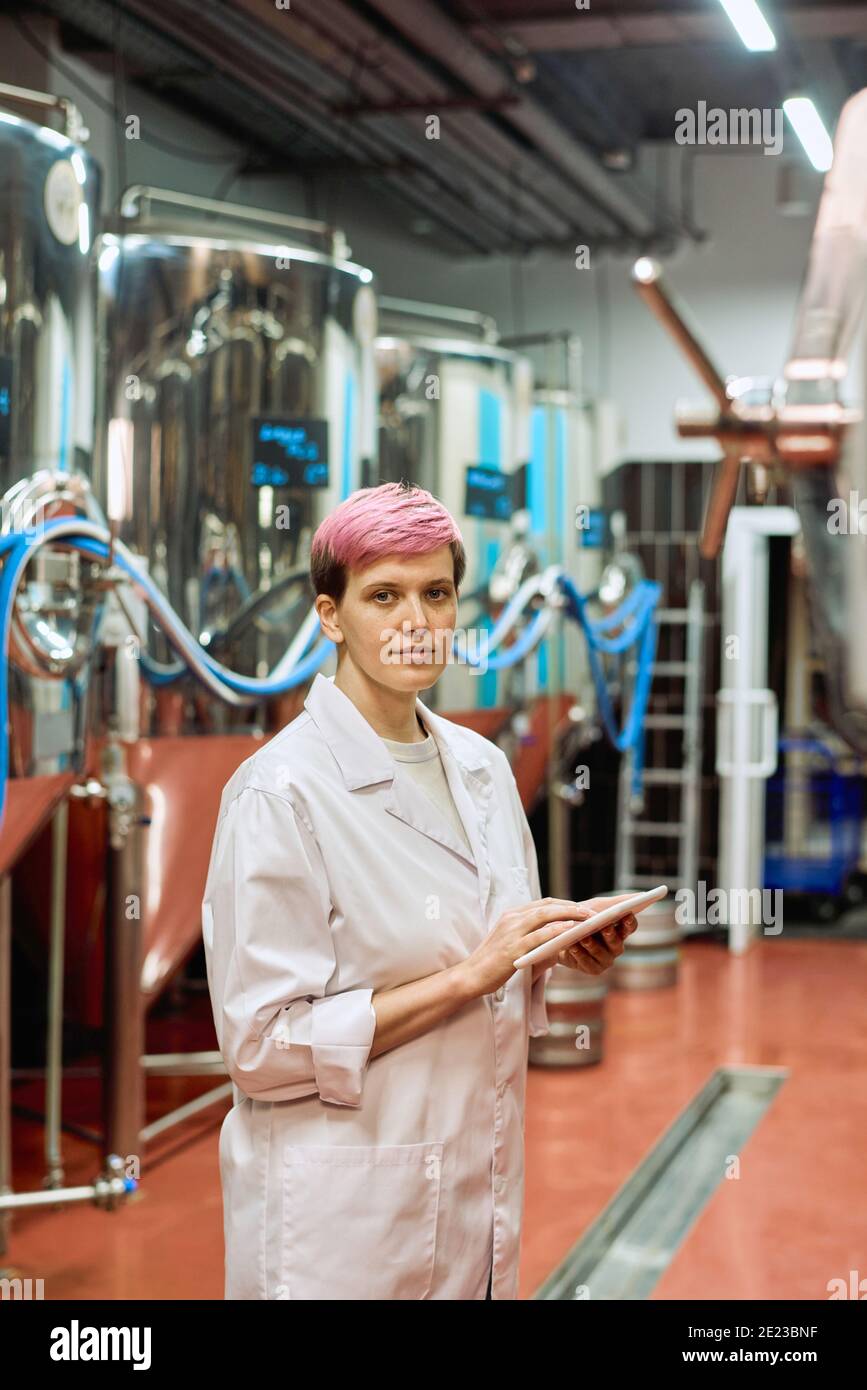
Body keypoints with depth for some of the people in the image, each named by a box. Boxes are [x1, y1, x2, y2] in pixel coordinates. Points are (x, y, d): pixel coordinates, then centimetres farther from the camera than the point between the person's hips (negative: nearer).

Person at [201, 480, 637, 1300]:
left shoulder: (483, 768, 5)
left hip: (481, 1195, 6)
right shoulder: (279, 790, -16)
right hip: (341, 1219, -6)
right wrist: (469, 974, -21)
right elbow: (262, 1045, -18)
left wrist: (567, 949, -4)